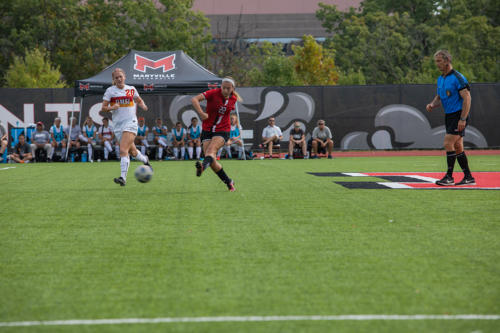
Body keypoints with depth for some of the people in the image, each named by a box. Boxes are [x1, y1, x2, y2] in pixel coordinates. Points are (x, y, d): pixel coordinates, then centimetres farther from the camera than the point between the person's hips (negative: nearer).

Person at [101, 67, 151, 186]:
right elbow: (103, 108, 3)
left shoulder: (131, 89, 6)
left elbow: (139, 100, 22)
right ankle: (145, 160, 47)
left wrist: (143, 105, 0)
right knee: (132, 152, 14)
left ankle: (123, 177, -27)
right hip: (118, 124, 3)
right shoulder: (110, 91, 4)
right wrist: (112, 107, -17)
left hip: (130, 123, -3)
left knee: (123, 150, -21)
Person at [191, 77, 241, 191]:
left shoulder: (233, 99, 1)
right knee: (212, 160, -8)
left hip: (222, 131, 0)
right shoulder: (214, 93, -11)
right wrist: (201, 113, -30)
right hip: (207, 130, 0)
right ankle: (228, 182, 8)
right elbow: (194, 99, -22)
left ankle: (203, 167, -60)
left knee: (211, 149, -30)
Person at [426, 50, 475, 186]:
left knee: (448, 144, -13)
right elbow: (439, 97, 22)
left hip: (458, 115, -9)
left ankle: (449, 177, -7)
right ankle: (468, 178, 15)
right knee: (457, 147, 9)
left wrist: (463, 119, -22)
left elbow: (467, 98, -17)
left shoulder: (457, 78, -14)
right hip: (448, 116, 9)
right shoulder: (440, 79, 13)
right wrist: (432, 104, -1)